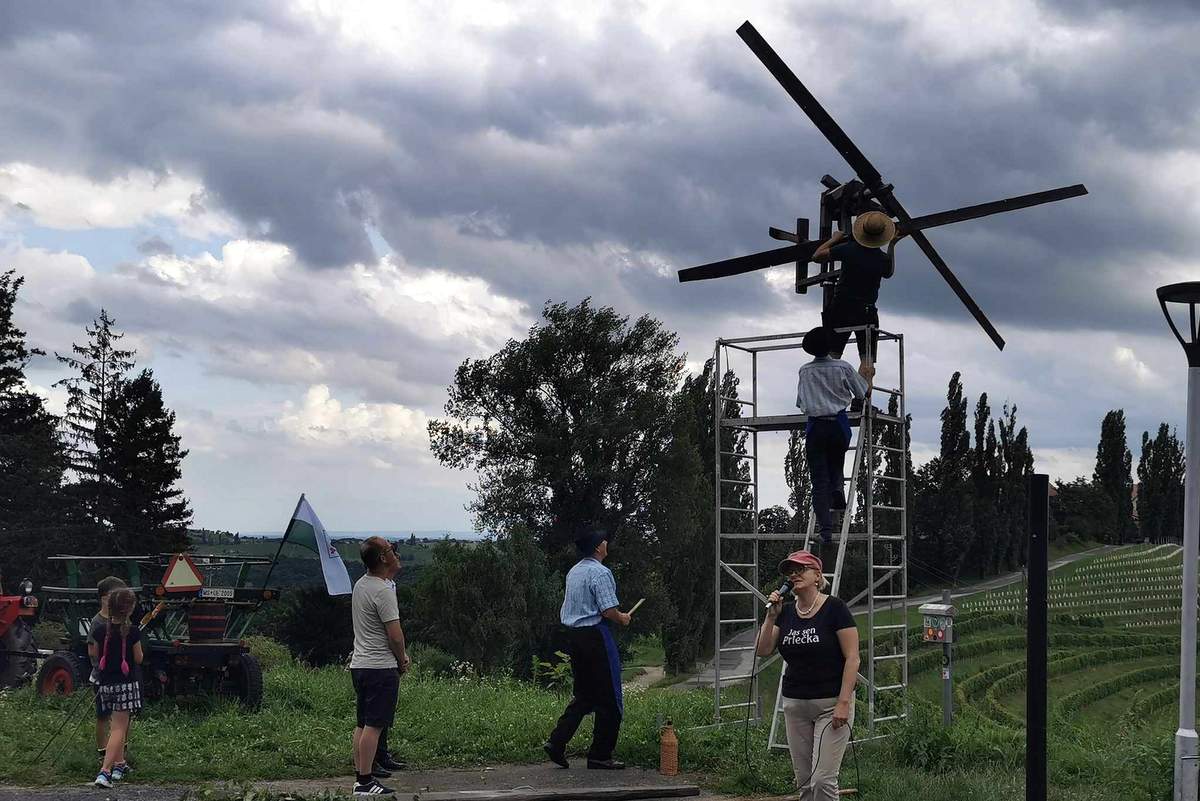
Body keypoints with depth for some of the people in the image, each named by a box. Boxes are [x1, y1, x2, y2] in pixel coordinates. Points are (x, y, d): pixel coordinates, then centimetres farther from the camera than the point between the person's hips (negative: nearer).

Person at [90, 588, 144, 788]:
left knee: (115, 725, 22)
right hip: (126, 684, -5)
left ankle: (119, 764, 31)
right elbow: (138, 659, -4)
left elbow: (94, 654, 9)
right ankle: (105, 771, -18)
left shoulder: (101, 630, -1)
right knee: (119, 728, -6)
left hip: (105, 683, 5)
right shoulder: (132, 632, -12)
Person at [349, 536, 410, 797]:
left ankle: (360, 778, 16)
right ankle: (365, 782, -8)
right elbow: (395, 635, -18)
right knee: (373, 726, -8)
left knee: (363, 724, 12)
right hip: (380, 667, -10)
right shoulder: (383, 591, -18)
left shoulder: (361, 584, 13)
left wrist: (399, 655, 16)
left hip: (359, 664, 10)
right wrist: (402, 659, 0)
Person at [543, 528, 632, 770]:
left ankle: (557, 743, 4)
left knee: (583, 696, 15)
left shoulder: (573, 572, 14)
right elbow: (609, 611, -20)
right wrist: (623, 618, 1)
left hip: (573, 635, 9)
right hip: (596, 636, -9)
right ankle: (600, 755, 3)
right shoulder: (600, 573, -14)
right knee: (608, 699, 1)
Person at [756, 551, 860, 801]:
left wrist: (844, 701, -17)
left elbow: (852, 658, -11)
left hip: (830, 703, -6)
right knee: (803, 780, 7)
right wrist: (771, 616, -7)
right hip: (795, 703, 6)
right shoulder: (785, 612, 8)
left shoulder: (835, 608, -9)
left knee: (823, 779, -12)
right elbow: (762, 651, 3)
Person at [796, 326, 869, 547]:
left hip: (815, 427, 0)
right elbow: (863, 392, 12)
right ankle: (837, 488, -4)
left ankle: (825, 529, -10)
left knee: (819, 480, -1)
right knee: (836, 463, 28)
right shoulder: (842, 367, 0)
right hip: (839, 424, 0)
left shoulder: (804, 371, 6)